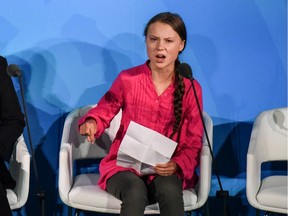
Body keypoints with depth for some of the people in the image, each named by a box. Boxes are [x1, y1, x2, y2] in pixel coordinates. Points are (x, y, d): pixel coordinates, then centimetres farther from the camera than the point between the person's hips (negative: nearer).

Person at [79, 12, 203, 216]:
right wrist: (92, 122, -15)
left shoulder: (191, 88, -1)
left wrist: (177, 165, -20)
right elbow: (103, 110, 11)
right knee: (135, 191, -36)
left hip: (166, 170, 1)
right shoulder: (127, 79, -3)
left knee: (170, 190, -35)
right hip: (124, 166, -1)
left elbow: (194, 143, 1)